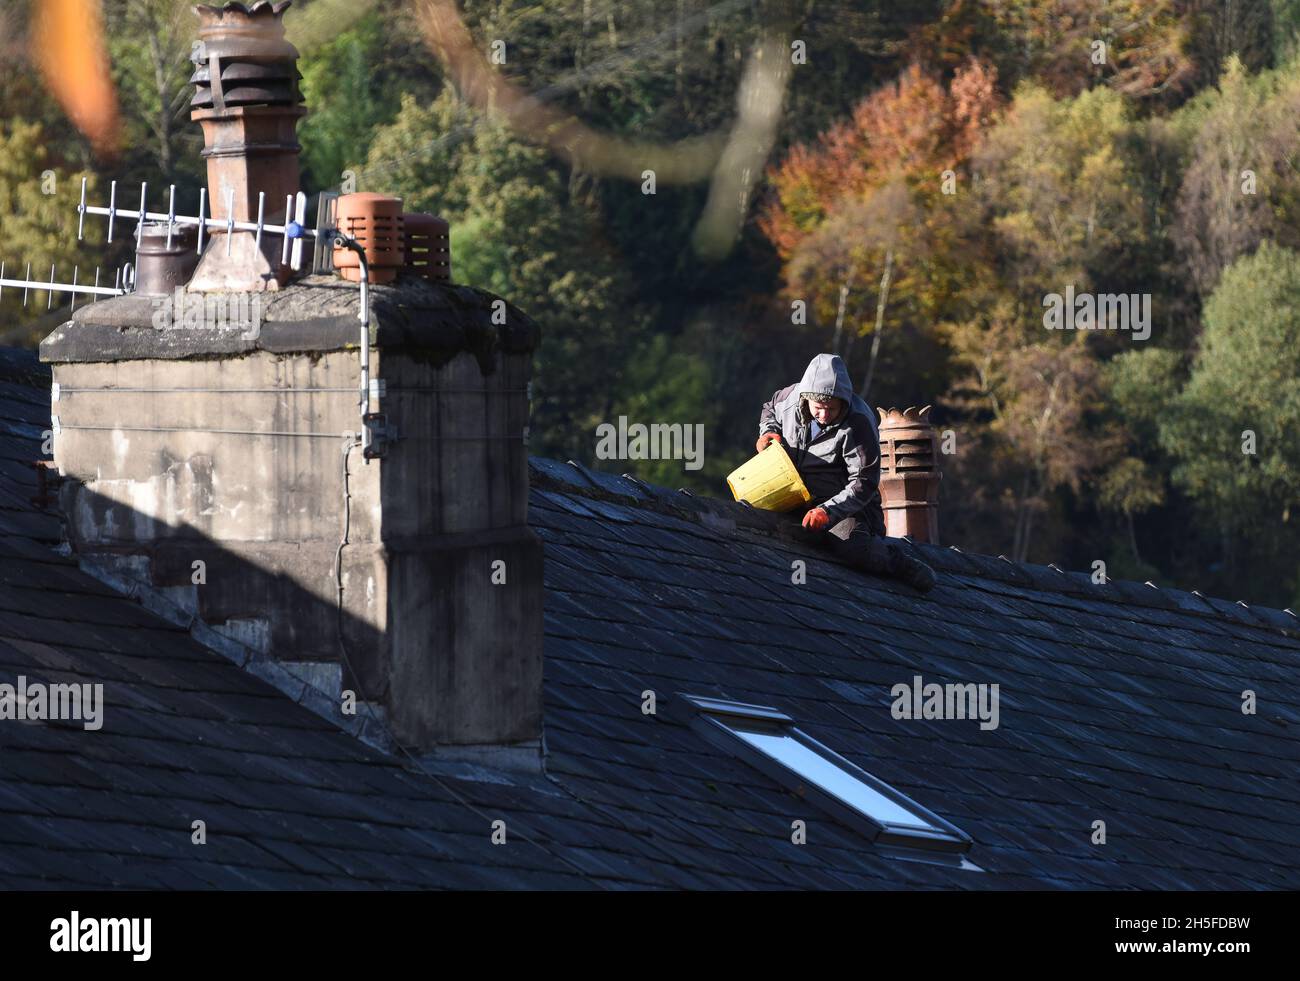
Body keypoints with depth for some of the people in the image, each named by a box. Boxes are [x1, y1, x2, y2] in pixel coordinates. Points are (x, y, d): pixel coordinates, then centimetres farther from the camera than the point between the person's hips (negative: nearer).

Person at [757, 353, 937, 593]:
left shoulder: (858, 424, -20)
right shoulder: (792, 396, -6)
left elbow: (864, 483, -21)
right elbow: (770, 409, 21)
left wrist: (828, 511, -33)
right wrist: (768, 432, -2)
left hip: (843, 503, -8)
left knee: (855, 549, -36)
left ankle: (892, 559, 0)